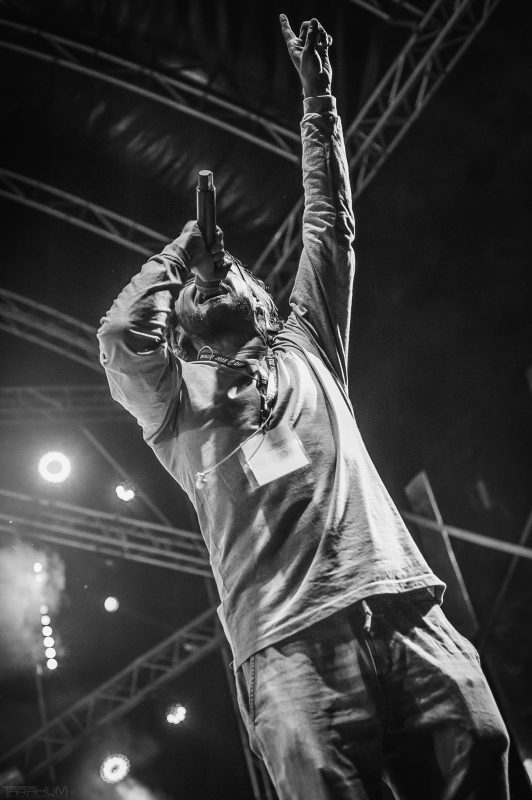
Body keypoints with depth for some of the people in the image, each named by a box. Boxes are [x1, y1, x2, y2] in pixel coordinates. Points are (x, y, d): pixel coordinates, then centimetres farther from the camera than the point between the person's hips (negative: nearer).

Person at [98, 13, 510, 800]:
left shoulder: (304, 348, 28)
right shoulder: (175, 393, 20)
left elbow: (332, 224, 27)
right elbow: (120, 333, 0)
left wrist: (318, 93, 29)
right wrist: (181, 250, 16)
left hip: (412, 619, 3)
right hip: (292, 649, -2)